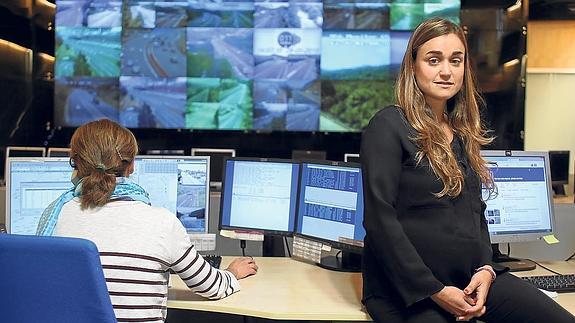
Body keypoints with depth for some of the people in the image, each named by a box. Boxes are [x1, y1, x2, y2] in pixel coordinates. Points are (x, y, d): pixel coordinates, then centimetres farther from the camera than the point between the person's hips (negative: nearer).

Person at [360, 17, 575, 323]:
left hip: (469, 279, 6)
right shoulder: (388, 126, -10)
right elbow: (380, 218, -16)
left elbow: (476, 211, 17)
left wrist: (486, 269, -1)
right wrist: (434, 291, -15)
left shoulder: (465, 133, 12)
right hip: (406, 287, -6)